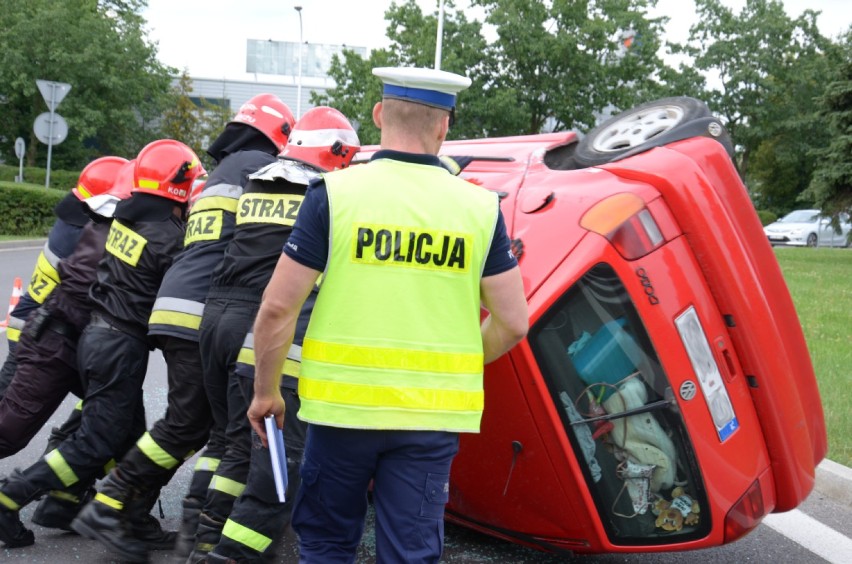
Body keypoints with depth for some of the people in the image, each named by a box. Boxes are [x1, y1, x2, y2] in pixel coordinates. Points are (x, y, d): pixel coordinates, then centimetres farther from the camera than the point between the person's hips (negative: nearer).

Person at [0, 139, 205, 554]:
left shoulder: (124, 217, 5)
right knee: (97, 443, 0)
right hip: (123, 345, -8)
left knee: (127, 437, 16)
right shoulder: (169, 239, -18)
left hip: (97, 334, 8)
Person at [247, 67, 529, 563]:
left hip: (343, 403, -1)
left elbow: (277, 308, -8)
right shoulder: (480, 207, -2)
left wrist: (266, 391, 6)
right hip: (432, 411, 1)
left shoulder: (334, 193, -7)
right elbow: (512, 323, 0)